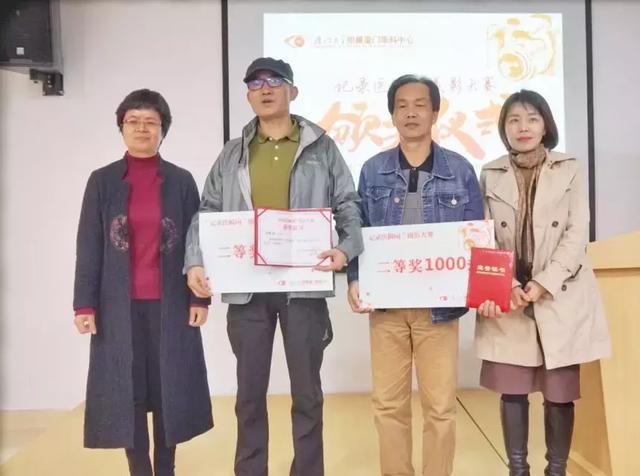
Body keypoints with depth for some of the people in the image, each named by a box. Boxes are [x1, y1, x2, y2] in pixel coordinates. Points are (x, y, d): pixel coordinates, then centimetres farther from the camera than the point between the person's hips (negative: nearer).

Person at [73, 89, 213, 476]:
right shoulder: (102, 181, 5)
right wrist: (84, 303, -4)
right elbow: (89, 247, 2)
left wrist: (200, 297, -2)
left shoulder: (181, 181, 5)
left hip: (170, 304, 0)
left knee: (170, 389, 4)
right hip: (120, 306, 0)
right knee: (127, 392, 3)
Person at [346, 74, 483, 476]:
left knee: (440, 407, 5)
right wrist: (355, 280, -9)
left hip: (439, 305, -1)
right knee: (389, 404, 9)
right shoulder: (373, 170, 6)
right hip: (386, 305, 1)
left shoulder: (460, 170, 4)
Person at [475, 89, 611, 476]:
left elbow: (577, 235, -3)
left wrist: (541, 285, -14)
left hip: (561, 299, -1)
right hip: (508, 301, 1)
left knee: (559, 393, 5)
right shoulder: (490, 175, 7)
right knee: (512, 391, 4)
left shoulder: (570, 169, 4)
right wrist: (507, 287, -13)